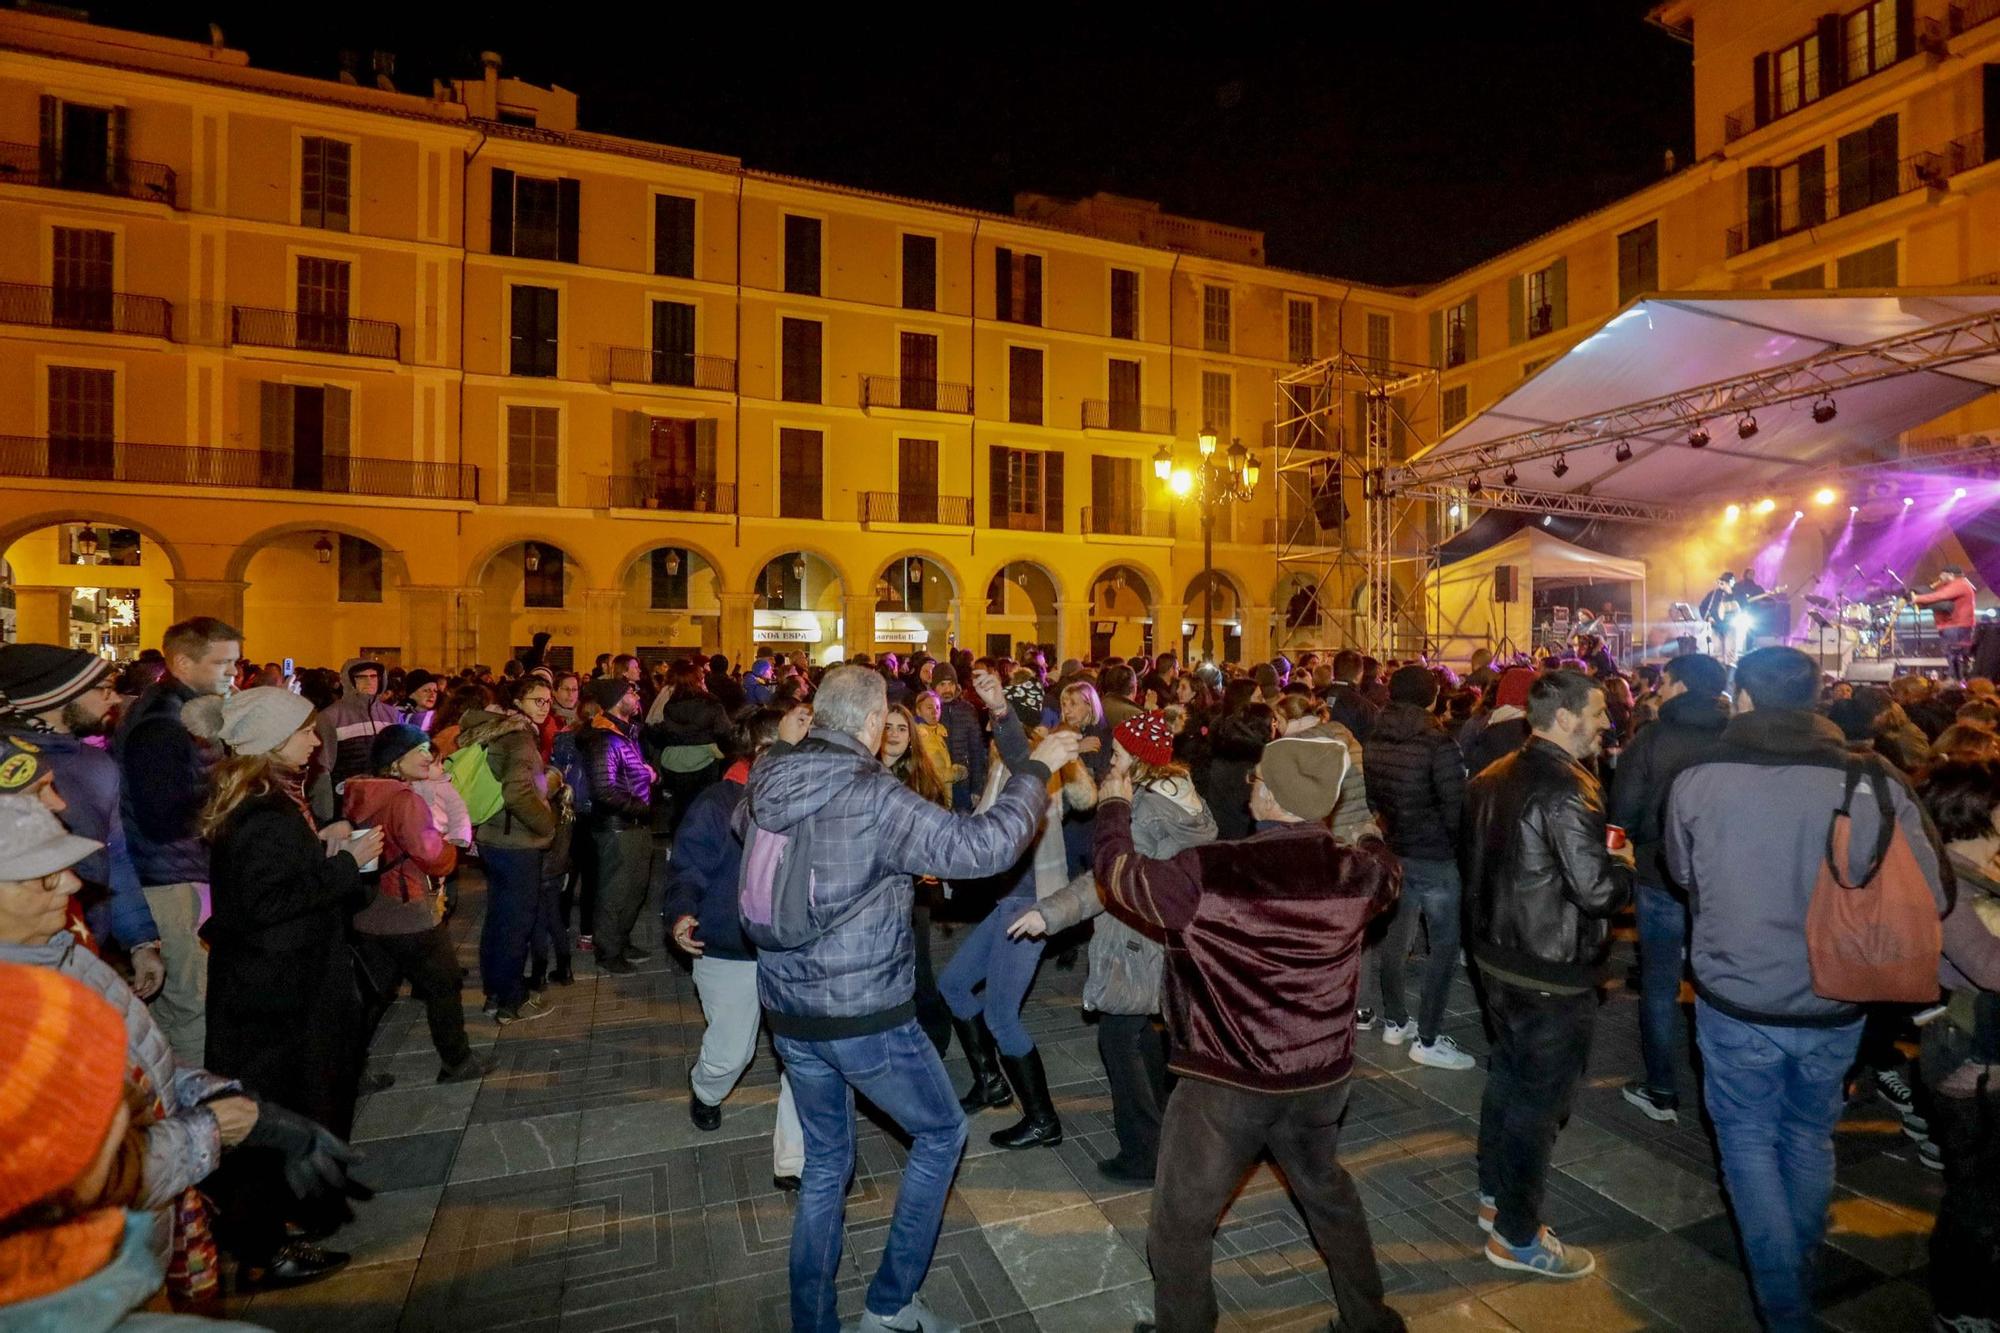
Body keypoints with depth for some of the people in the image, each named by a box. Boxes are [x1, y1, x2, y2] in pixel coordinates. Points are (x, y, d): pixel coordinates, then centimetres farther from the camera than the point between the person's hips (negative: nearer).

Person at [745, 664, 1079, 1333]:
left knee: (825, 1163, 24)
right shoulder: (873, 797, -23)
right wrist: (1038, 766, -14)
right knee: (941, 1132, 19)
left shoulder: (766, 787, -2)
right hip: (866, 1016, -6)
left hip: (790, 1014, 7)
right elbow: (980, 846, -27)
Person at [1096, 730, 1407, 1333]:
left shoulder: (1207, 873, -26)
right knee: (1327, 1189, 33)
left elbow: (1119, 873, -11)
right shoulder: (1355, 870, -12)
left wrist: (1114, 805, 7)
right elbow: (1388, 865, 13)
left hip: (1227, 1083, -5)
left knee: (1180, 1224, 18)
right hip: (1323, 1075, 6)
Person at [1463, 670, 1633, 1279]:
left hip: (1498, 955, 8)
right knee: (1538, 1097, 7)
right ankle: (1516, 1236, 23)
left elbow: (1471, 859, 14)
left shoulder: (1493, 778, 4)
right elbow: (1598, 890, -26)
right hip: (1552, 972, -8)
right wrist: (1624, 863, -7)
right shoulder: (1566, 789, -23)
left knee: (1508, 1075, 23)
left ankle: (1494, 1196, 40)